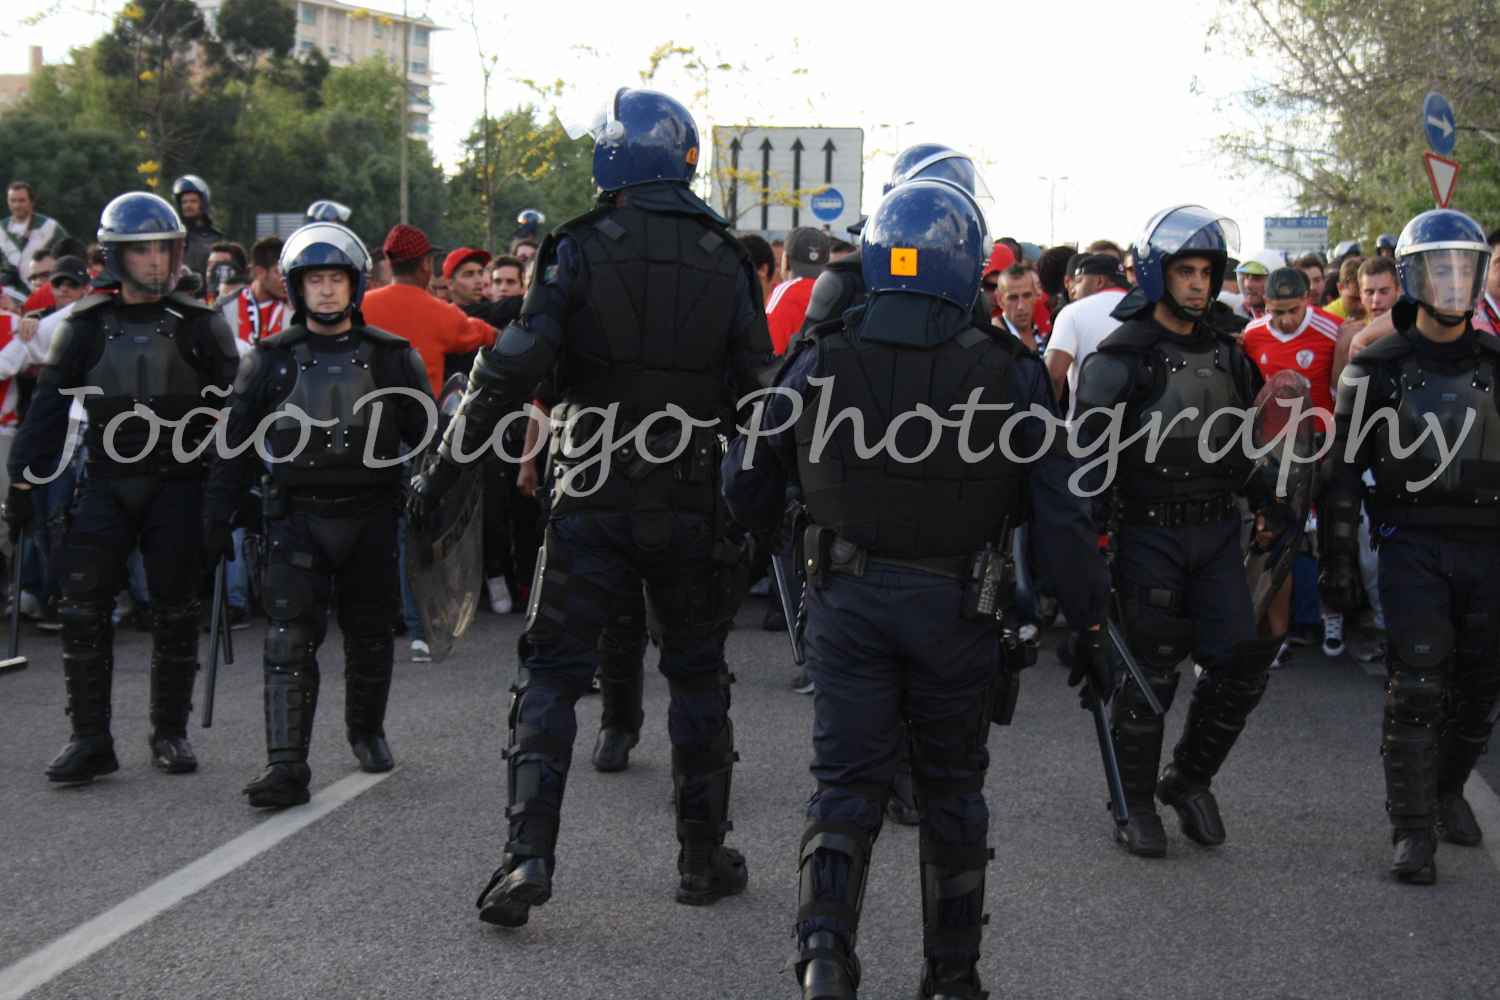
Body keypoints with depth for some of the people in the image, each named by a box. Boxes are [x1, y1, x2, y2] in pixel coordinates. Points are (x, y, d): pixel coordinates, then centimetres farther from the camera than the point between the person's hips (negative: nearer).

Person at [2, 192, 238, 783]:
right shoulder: (86, 328, 7)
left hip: (178, 485, -1)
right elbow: (49, 405, 9)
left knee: (176, 612, 4)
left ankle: (171, 734, 16)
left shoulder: (199, 325, 4)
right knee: (84, 608, -8)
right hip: (106, 484, 1)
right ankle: (90, 739, -2)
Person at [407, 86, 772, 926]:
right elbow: (758, 392, 3)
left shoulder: (581, 249, -6)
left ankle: (529, 856, -5)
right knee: (698, 674, 16)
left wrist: (444, 468, -8)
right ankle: (706, 858, 21)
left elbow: (514, 369, -13)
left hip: (594, 500, -2)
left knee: (553, 671, 5)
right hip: (694, 502, 2)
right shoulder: (726, 259, 3)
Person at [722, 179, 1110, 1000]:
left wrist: (771, 539, 27)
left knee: (846, 779, 7)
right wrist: (1086, 617, 2)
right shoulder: (1009, 371, -7)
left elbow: (747, 479, 5)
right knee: (952, 785, 15)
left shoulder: (823, 359, -4)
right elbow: (1059, 505, -6)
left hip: (848, 595, 0)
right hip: (957, 607, 0)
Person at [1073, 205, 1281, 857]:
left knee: (1243, 662, 1)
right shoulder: (1121, 359, -7)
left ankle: (1189, 779, 21)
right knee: (1148, 674, 1)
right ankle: (1136, 805, 16)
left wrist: (1272, 510, 16)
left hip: (1219, 534, 5)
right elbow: (1087, 455, -9)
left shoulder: (1227, 355, 12)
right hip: (1149, 534, -5)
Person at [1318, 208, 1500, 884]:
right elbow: (1344, 468, 1)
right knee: (1416, 687, -9)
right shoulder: (1379, 367, 1)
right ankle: (1412, 827, -2)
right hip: (1413, 543, -3)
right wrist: (1338, 559, -4)